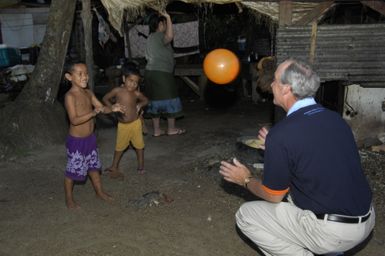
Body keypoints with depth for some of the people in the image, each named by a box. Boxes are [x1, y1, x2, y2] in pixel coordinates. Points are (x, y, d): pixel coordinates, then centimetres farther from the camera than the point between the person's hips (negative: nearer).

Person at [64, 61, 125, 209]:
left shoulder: (88, 93, 3)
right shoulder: (70, 96, -21)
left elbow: (101, 108, 6)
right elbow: (74, 120, -27)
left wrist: (112, 109, -15)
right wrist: (93, 113, -37)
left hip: (90, 138, 8)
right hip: (76, 141, -7)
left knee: (94, 166, 21)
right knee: (73, 170, 6)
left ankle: (99, 192, 39)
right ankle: (69, 199, 25)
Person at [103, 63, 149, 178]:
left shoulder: (136, 93, -11)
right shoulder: (117, 90, -13)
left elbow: (145, 100, 9)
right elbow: (105, 99, 0)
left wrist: (140, 104, -9)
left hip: (135, 123, 0)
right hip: (123, 124, 0)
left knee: (139, 145, 11)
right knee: (120, 146, 13)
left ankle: (141, 165, 29)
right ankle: (114, 167, 29)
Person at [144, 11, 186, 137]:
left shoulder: (150, 38, 19)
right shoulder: (160, 36, -11)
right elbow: (170, 36, -34)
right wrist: (168, 18, -28)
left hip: (150, 72, 9)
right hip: (161, 73, -9)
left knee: (155, 100, 10)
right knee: (169, 99, 2)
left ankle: (157, 130, 13)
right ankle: (171, 129, 10)